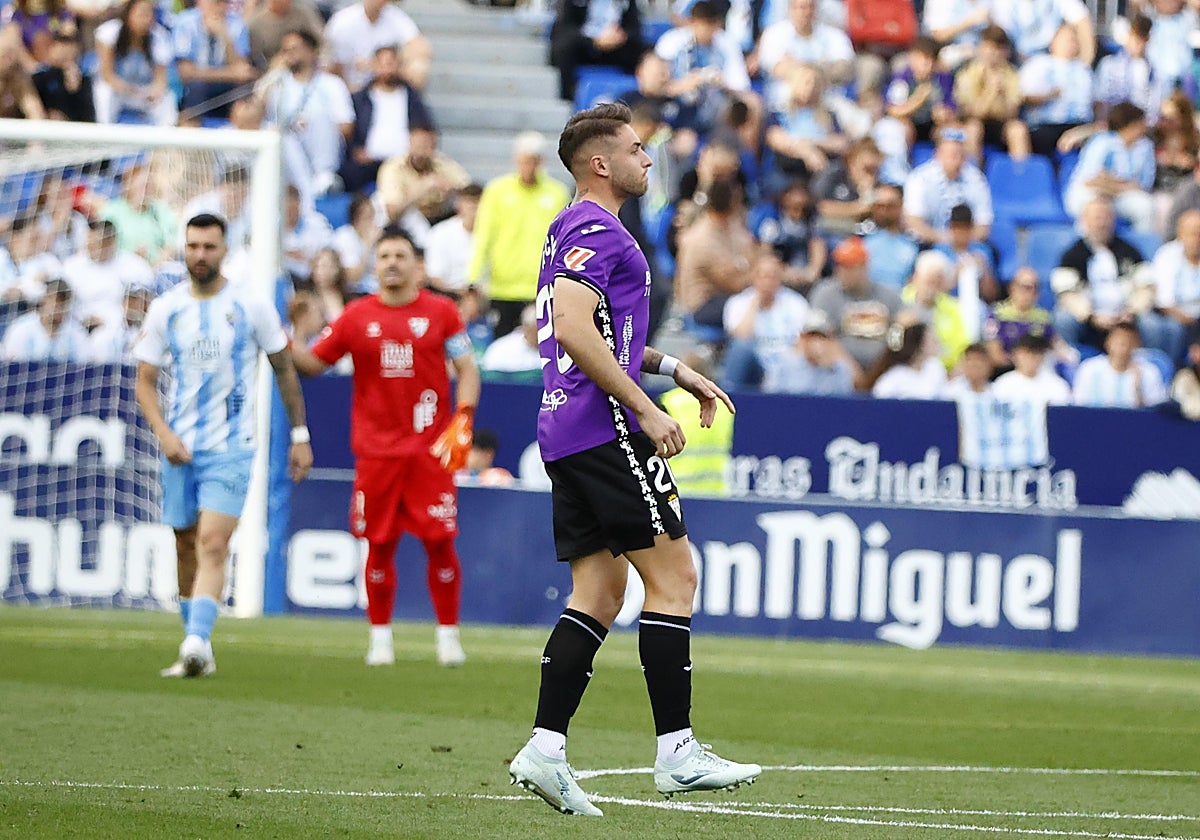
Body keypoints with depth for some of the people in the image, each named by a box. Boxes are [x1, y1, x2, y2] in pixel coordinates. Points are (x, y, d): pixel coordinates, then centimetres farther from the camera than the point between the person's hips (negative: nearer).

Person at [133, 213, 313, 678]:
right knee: (187, 548, 9)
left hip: (231, 448, -3)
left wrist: (300, 435, 8)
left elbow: (285, 369, 8)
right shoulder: (164, 309, 3)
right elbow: (145, 382, 5)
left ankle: (196, 642, -27)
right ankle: (198, 652, 20)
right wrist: (164, 434, -11)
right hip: (180, 448, 3)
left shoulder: (252, 307, -2)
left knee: (212, 545, -18)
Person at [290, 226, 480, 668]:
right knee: (379, 545, 2)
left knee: (440, 542, -4)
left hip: (431, 449, -1)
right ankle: (380, 636, 13)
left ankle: (448, 635, 7)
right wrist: (287, 344, -11)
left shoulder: (440, 311, 3)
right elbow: (313, 362, 9)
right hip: (376, 449, 1)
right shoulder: (357, 316, 5)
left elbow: (467, 369, 6)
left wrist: (462, 422, -6)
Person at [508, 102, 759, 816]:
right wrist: (645, 409, -22)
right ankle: (677, 752, -7)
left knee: (600, 591, 8)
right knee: (674, 576, -6)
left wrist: (673, 368, 26)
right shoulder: (597, 230, -11)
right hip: (607, 432, -10)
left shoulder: (575, 229, 22)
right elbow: (572, 328, -23)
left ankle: (546, 749, 0)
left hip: (566, 434, 10)